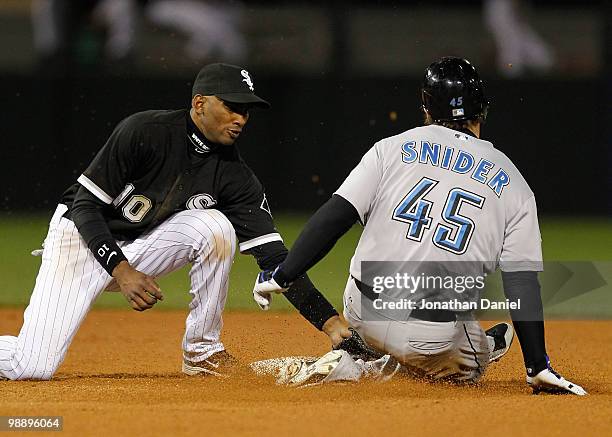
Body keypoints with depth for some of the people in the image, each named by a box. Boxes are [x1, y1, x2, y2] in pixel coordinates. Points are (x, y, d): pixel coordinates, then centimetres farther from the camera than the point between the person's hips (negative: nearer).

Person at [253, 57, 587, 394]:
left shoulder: (393, 149, 5)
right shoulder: (513, 186, 5)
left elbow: (334, 217, -5)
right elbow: (522, 282, -1)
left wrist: (281, 277, 1)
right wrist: (538, 368, 1)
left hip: (364, 315, 0)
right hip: (432, 343, 0)